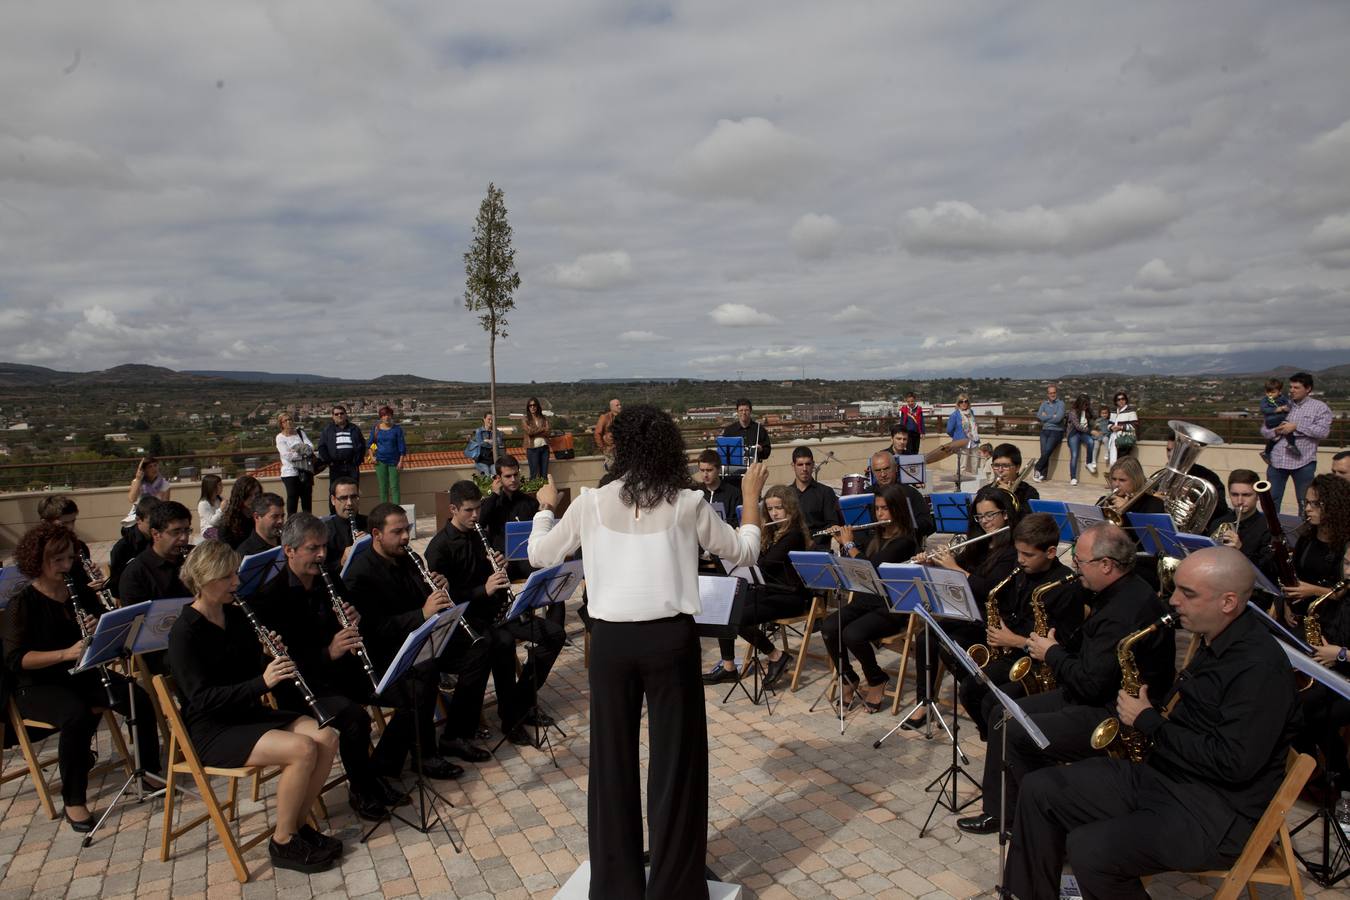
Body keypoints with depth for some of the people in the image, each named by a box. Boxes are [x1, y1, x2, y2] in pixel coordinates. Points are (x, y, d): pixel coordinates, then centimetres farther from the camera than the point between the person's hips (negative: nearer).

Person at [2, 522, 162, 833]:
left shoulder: (82, 594, 6)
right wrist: (65, 653, -32)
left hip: (84, 674, 5)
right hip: (39, 685, -5)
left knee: (141, 700, -17)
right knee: (77, 715, -34)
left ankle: (151, 766, 3)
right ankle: (73, 802, -20)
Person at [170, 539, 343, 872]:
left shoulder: (236, 615, 6)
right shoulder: (184, 632, -15)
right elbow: (202, 697, -22)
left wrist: (277, 666, -10)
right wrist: (261, 683, -31)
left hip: (248, 712, 7)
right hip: (211, 730, -7)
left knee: (326, 737, -14)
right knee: (302, 749, -26)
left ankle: (296, 823, 3)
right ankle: (282, 842, -7)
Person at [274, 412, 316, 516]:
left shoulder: (300, 432, 10)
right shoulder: (280, 437, -2)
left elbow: (311, 447, -1)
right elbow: (288, 456, -13)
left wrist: (300, 448, -18)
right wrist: (304, 452, -5)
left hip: (306, 471, 4)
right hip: (290, 473, -4)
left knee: (307, 498, 9)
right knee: (292, 498, -4)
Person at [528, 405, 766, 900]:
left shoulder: (590, 504, -3)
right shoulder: (687, 504, -6)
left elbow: (539, 554, 10)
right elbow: (744, 552, 6)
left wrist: (546, 507, 28)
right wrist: (751, 497, 19)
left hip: (610, 640, 2)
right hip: (670, 638, -1)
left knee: (613, 755, 17)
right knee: (675, 755, 12)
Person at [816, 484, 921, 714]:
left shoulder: (904, 541, -11)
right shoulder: (876, 535, 13)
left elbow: (871, 567, -22)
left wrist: (849, 544, -9)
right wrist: (842, 542, 12)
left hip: (892, 609, -7)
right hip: (865, 600, 7)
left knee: (852, 634, -30)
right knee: (828, 628, -19)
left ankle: (877, 682, -2)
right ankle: (849, 681, -1)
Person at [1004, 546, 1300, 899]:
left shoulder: (1260, 666, -20)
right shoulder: (1216, 642, 9)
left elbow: (1232, 764, -25)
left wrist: (1149, 722, -16)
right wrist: (1151, 702, 4)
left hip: (1217, 809, -9)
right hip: (1159, 771, 9)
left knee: (1088, 850, -28)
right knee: (1039, 789, -1)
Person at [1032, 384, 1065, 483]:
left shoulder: (1060, 403, 0)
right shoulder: (1044, 403, 14)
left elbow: (1058, 418, -13)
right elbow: (1039, 416, 0)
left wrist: (1046, 417, -1)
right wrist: (1052, 417, -6)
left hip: (1056, 431, -3)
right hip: (1045, 431, 3)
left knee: (1047, 451, -18)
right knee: (1044, 452, -12)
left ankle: (1037, 469, -5)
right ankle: (1043, 474, -11)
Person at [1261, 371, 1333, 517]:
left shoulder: (1319, 407, 3)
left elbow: (1323, 432, -10)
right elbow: (1264, 430, 14)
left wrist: (1296, 426, -14)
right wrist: (1274, 431, -8)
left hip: (1303, 462, -3)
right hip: (1277, 460, 3)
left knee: (1305, 502, 7)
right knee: (1271, 500, 7)